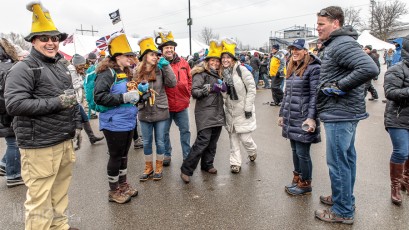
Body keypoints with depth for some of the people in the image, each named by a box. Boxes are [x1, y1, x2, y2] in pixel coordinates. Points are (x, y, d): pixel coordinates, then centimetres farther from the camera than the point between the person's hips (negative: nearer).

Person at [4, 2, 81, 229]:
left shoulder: (61, 67, 17)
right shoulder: (23, 68, -8)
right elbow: (14, 104, -19)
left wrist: (77, 125, 16)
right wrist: (56, 103, -19)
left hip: (65, 141, 8)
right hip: (40, 145, -7)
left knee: (60, 190, 18)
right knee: (39, 198, -1)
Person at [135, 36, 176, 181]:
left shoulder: (160, 70, -3)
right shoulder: (137, 72, 2)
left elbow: (172, 83, -15)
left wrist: (166, 66, -16)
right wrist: (140, 90, -13)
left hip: (160, 112, -2)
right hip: (145, 113, 2)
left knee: (160, 141, 9)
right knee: (146, 142, 13)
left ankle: (159, 168, 28)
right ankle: (148, 168, 31)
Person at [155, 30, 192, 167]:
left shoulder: (183, 63, 3)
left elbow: (189, 80, 12)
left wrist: (188, 95, 7)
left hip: (182, 104, 2)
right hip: (165, 105, -2)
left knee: (185, 131, 10)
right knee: (164, 132, 10)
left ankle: (187, 155, 23)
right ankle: (167, 155, 28)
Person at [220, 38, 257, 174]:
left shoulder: (242, 70, -13)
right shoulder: (222, 72, 4)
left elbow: (252, 89, -13)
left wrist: (248, 108, -14)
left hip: (243, 111, -5)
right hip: (230, 110, 5)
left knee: (245, 138, 0)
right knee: (233, 138, 9)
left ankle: (252, 151, 33)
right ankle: (235, 163, 22)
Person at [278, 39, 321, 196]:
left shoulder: (313, 68, -8)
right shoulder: (292, 69, 16)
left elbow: (315, 95, -14)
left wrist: (312, 117, -21)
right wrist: (282, 113, 20)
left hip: (303, 119, -7)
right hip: (291, 118, 7)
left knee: (302, 153, 0)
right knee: (295, 150, 15)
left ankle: (305, 184, 18)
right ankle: (297, 179, 30)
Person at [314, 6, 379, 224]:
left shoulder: (342, 44, -16)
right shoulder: (335, 44, 16)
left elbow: (370, 68, -28)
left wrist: (338, 86, -22)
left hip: (339, 114, -11)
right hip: (344, 113, 11)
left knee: (337, 162, -2)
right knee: (346, 158, 19)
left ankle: (342, 211, 12)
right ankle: (345, 198, 34)